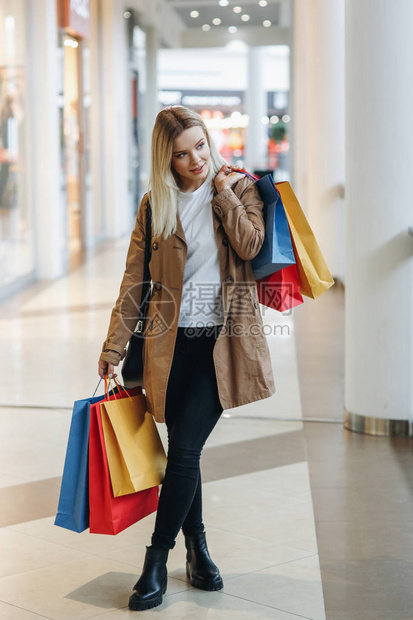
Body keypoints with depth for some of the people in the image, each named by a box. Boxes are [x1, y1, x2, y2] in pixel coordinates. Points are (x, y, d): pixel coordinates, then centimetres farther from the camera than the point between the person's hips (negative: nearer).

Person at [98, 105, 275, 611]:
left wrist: (223, 191, -9)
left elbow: (250, 245, -14)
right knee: (183, 451, 6)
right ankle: (197, 550, 24)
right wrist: (114, 345, 5)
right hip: (172, 340, 2)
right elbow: (134, 280, 7)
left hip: (223, 339, -2)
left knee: (184, 450, -10)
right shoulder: (155, 205, 7)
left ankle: (156, 563, 0)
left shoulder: (239, 186, 4)